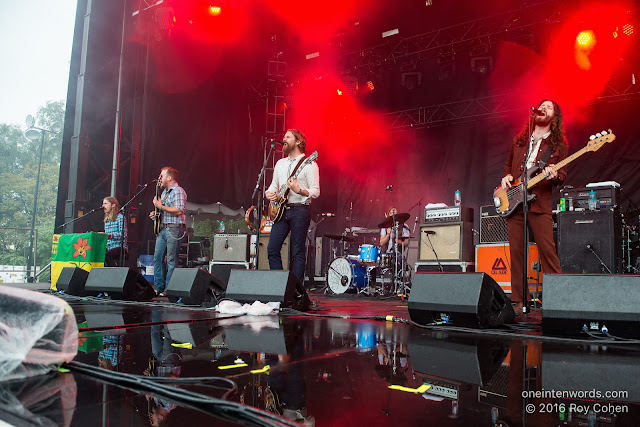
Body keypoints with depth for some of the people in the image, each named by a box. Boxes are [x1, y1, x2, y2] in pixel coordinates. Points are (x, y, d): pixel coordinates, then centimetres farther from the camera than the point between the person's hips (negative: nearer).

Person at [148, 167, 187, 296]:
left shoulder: (178, 191, -9)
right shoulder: (164, 192, 21)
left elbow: (178, 211, -21)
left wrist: (160, 206, -15)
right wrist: (156, 214, 11)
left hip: (174, 229, -10)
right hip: (162, 228, 10)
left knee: (171, 260, -5)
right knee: (157, 257, 7)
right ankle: (159, 288, 14)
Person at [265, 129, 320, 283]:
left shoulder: (309, 164, -1)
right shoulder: (280, 163, 20)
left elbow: (316, 192, -7)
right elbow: (274, 185, 24)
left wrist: (299, 190, -23)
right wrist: (269, 194, 2)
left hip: (300, 210, -6)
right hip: (281, 210, 6)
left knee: (298, 252, -3)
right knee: (272, 249, 1)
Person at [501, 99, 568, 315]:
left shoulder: (558, 145, 9)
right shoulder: (519, 140, 19)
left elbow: (562, 173, 3)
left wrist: (554, 175, -20)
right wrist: (507, 177, 7)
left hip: (539, 202, -3)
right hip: (513, 201, 3)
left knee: (547, 250, -11)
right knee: (516, 251, 2)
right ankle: (519, 301, 9)